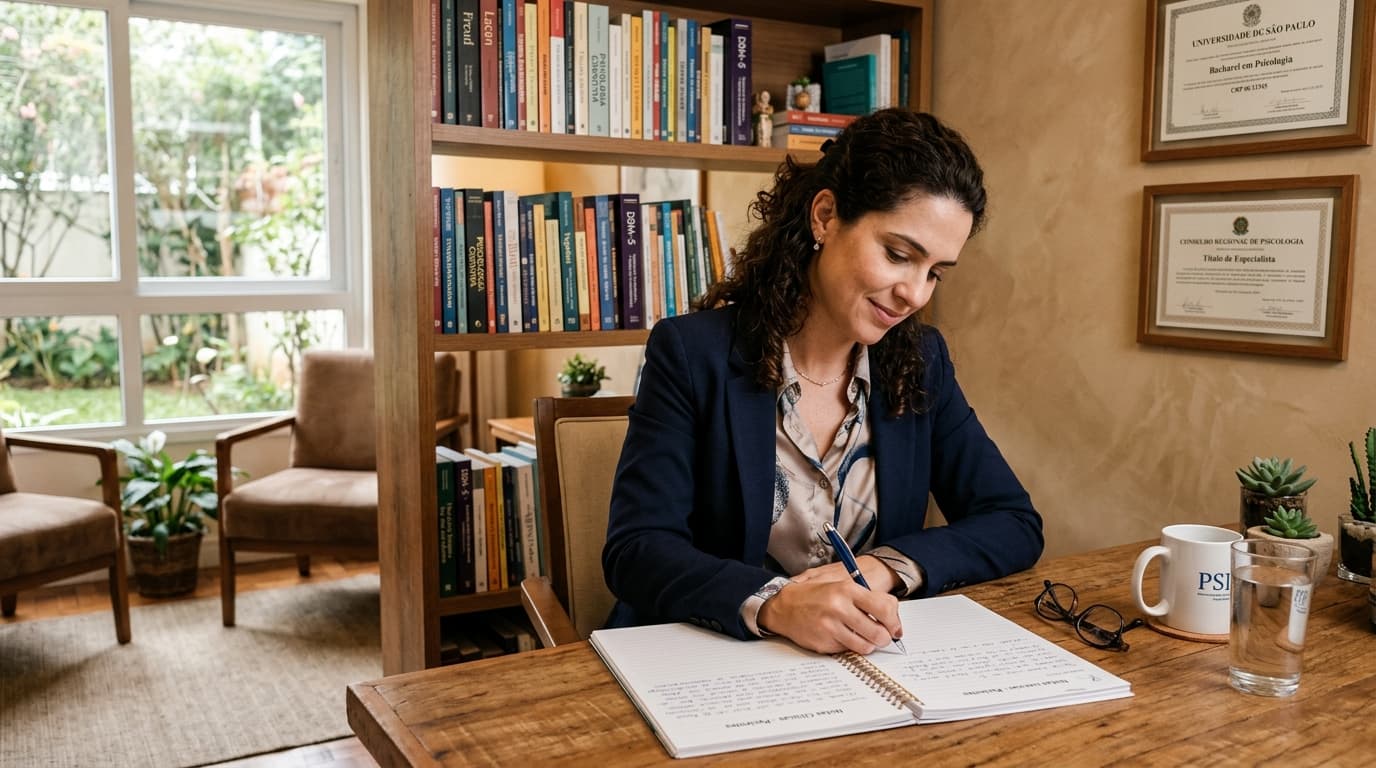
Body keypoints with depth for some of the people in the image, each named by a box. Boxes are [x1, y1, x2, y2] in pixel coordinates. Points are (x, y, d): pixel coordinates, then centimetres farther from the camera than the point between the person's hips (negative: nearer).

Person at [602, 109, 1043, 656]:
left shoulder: (922, 362, 4)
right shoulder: (693, 353, -9)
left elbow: (1016, 524, 3)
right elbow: (636, 549, -14)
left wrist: (886, 568, -14)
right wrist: (773, 603, -31)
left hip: (867, 667, 2)